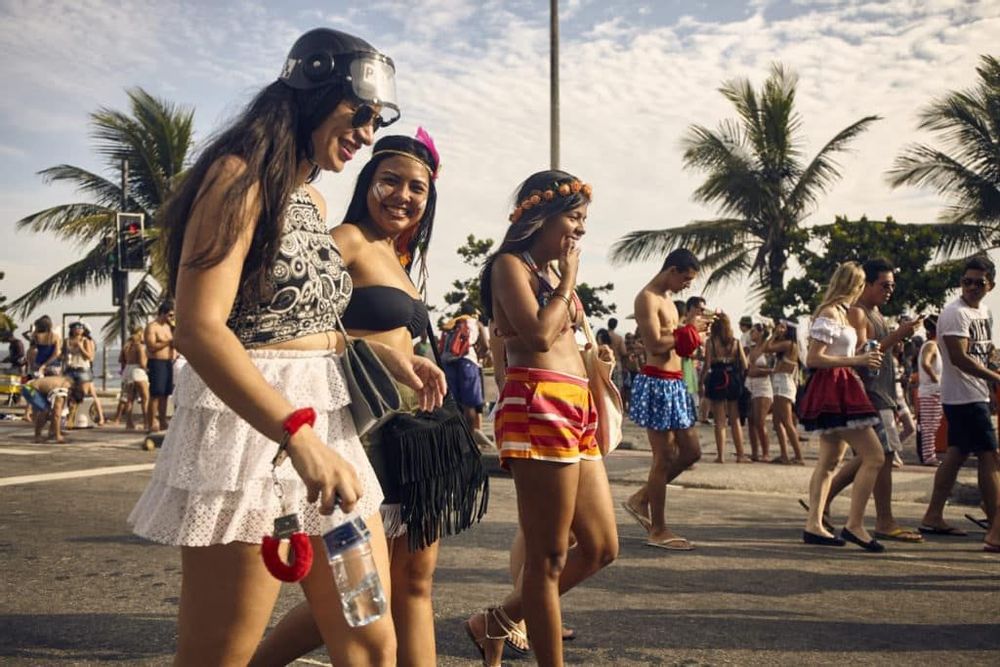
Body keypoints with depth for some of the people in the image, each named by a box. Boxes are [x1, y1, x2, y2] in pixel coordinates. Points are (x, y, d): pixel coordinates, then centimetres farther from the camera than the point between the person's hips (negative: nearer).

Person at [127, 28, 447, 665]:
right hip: (250, 428, -8)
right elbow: (200, 329, -21)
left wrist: (384, 354, 9)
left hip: (327, 428, 8)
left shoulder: (314, 201, 17)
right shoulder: (240, 176, -9)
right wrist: (298, 436, -32)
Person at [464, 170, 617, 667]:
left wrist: (593, 355, 14)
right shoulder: (511, 265, -3)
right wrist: (568, 279, -6)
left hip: (575, 410, 10)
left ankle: (496, 622, 25)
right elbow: (539, 334, -18)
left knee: (600, 548, 12)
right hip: (539, 408, -10)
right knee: (548, 558, -2)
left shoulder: (549, 272, 24)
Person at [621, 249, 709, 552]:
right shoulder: (647, 298, -12)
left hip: (675, 383, 10)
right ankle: (658, 530, 8)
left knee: (691, 452, 13)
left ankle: (641, 499, 25)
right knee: (664, 458, -3)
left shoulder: (666, 300, 19)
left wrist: (689, 325, 4)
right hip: (656, 383, -10)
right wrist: (689, 329, -10)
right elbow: (656, 344, -22)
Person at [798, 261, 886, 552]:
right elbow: (812, 359, -19)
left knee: (830, 460, 10)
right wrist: (855, 361, -21)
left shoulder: (840, 313, 16)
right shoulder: (829, 314, -13)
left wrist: (864, 358, 12)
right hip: (834, 390, -11)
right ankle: (854, 524, -6)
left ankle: (814, 525, 11)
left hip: (840, 389, 11)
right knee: (874, 457, -10)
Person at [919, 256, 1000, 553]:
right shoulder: (955, 313, -14)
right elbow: (960, 358, -21)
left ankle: (933, 517, 20)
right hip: (964, 397, -9)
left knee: (957, 453, 12)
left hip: (976, 395, 9)